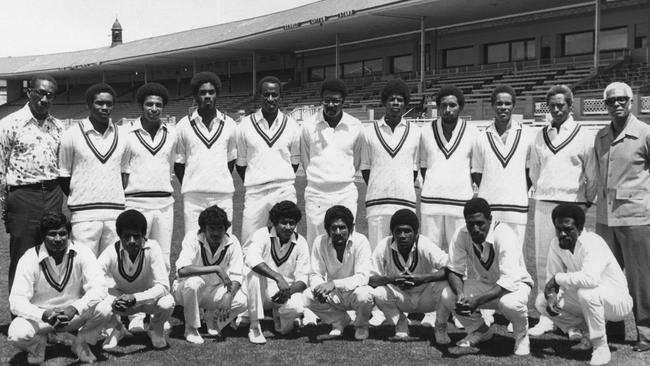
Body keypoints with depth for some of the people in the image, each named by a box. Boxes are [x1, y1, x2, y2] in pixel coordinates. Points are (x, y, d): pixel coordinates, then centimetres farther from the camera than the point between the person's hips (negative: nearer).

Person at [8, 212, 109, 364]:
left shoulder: (82, 253, -13)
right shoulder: (29, 259, -15)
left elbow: (98, 288, -23)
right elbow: (16, 301, -21)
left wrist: (75, 308, -41)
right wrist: (44, 315, -40)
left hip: (75, 314, 1)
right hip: (40, 316, 0)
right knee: (16, 334, -32)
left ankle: (80, 342, 1)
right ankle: (37, 343, 6)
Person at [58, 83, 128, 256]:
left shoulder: (121, 135, 10)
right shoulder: (73, 135, 1)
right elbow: (63, 176, 6)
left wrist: (116, 199, 10)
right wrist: (78, 199, 3)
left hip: (115, 212, 3)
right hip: (84, 215, -3)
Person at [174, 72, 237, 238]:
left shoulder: (229, 124, 8)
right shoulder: (183, 125, 4)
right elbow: (178, 162, 10)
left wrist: (223, 183, 11)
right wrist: (190, 186, 6)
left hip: (223, 195, 1)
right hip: (193, 197, -1)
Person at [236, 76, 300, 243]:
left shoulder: (291, 125, 5)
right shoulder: (246, 125, 3)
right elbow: (240, 162, 10)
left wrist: (283, 182, 11)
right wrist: (253, 184, 9)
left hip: (285, 191, 1)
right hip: (255, 192, 0)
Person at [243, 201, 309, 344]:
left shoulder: (301, 243, -1)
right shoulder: (262, 234, -10)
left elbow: (303, 278, -5)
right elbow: (251, 258, -32)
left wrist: (288, 290, -28)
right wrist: (278, 278, -42)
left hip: (286, 292, 2)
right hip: (261, 290, -2)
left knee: (297, 307, -31)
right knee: (255, 274, -34)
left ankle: (278, 316, 10)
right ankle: (254, 327, -22)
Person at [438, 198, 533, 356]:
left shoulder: (505, 236, -31)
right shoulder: (461, 236, -17)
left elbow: (509, 282, -36)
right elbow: (454, 270, -11)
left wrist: (477, 301, -45)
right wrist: (460, 295, -32)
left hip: (515, 284, -5)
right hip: (483, 283, 5)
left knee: (509, 302, -39)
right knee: (447, 295, -19)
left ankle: (522, 336, -4)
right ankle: (480, 330, 9)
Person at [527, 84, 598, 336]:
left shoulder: (584, 137, 1)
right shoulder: (540, 137, 11)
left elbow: (593, 176, 5)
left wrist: (587, 202, 7)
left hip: (572, 205, -3)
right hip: (544, 205, 4)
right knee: (543, 262, 4)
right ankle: (545, 317, 11)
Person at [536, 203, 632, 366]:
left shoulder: (592, 243, -29)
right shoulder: (556, 245, -7)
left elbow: (591, 278, -46)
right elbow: (552, 279, 0)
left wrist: (558, 278, -32)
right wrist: (551, 296, -22)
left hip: (618, 300, -7)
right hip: (587, 300, 7)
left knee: (586, 292, -38)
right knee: (541, 302, -5)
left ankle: (601, 347, -16)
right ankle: (590, 335, 11)